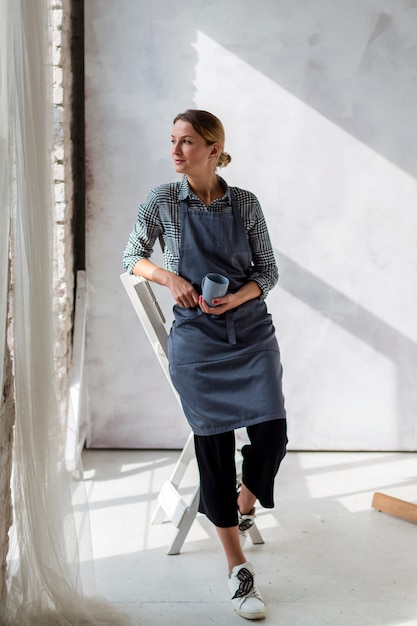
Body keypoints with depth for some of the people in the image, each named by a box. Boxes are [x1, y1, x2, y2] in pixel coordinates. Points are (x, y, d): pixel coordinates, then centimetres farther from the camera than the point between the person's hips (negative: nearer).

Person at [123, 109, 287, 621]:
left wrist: (238, 297, -12)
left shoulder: (245, 204, 3)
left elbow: (268, 270, 7)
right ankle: (238, 569, 12)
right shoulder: (162, 202, 0)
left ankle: (246, 503, 26)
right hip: (196, 338, -1)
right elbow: (131, 257, 10)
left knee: (271, 434, -11)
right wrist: (169, 277, -9)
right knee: (214, 446, 0)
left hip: (251, 332, 1)